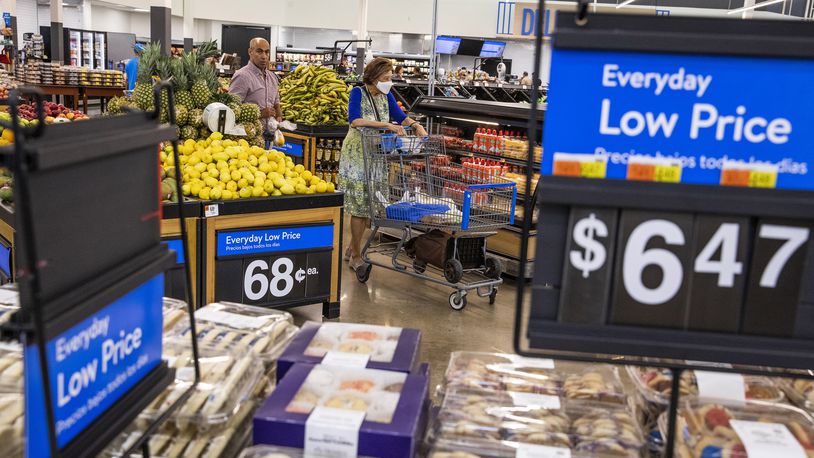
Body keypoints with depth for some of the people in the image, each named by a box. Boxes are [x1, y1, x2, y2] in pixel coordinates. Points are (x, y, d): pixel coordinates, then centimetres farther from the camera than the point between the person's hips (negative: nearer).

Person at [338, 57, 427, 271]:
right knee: (360, 206, -3)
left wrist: (416, 125, -14)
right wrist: (387, 125, -31)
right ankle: (356, 256, 9)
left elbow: (400, 116, 7)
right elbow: (354, 120, -26)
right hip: (357, 154, -6)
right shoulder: (358, 93, -11)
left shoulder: (386, 96, 7)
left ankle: (352, 248, 24)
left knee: (370, 204, 9)